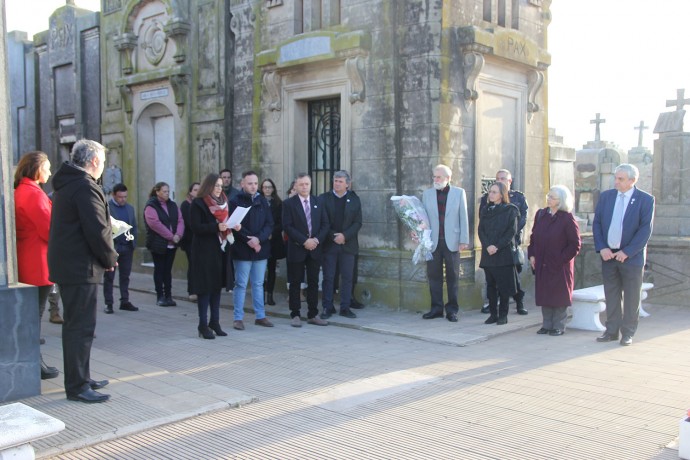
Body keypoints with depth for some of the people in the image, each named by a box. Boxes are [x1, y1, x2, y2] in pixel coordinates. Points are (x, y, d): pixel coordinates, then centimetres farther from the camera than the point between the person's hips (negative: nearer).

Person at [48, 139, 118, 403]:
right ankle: (77, 387, 2)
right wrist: (110, 259, -6)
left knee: (75, 325, 17)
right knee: (81, 327, -4)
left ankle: (80, 379, 28)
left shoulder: (65, 184, 15)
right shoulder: (85, 187, -17)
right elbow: (97, 230, -22)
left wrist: (105, 257, 13)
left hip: (67, 264, 10)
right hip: (82, 268, -10)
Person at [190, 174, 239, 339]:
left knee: (217, 286, 9)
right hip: (204, 250, -6)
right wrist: (216, 227, -25)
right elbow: (195, 227, -14)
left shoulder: (223, 202, 14)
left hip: (221, 249, 6)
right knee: (205, 286, -3)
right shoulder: (198, 203, -7)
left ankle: (215, 322, 16)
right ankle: (203, 324, 4)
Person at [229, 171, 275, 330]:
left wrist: (258, 239, -12)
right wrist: (248, 240, -15)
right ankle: (238, 318, 7)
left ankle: (260, 316, 18)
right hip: (242, 250, -4)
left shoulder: (263, 201, 9)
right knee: (241, 285, 1)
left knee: (258, 284, 11)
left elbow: (270, 224, 3)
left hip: (261, 249, 4)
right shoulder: (235, 201, -2)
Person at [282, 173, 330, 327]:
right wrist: (304, 241, -16)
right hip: (296, 250, -3)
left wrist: (316, 239, -9)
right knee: (295, 283, 2)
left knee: (313, 283, 7)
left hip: (314, 249, 3)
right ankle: (295, 315, 10)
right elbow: (287, 226, -10)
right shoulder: (288, 203, -2)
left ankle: (313, 315, 15)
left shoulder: (318, 202, 9)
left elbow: (325, 224, 7)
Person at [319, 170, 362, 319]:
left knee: (347, 277, 4)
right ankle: (327, 307, 10)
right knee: (328, 277, 2)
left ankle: (345, 307, 13)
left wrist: (344, 236, -12)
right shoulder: (324, 198, 2)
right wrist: (333, 236, -11)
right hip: (329, 244, -1)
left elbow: (358, 222, 1)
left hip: (347, 244, 1)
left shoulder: (354, 199, 6)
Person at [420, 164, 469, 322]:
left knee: (452, 277, 4)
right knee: (434, 276, 4)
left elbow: (463, 217, 1)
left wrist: (464, 240, -4)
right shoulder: (427, 194, 8)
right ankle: (436, 308, 13)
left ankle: (452, 309, 11)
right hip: (433, 242, 2)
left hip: (452, 242, -2)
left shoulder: (459, 193, 3)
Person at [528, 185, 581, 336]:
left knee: (559, 295, 4)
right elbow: (534, 236, 14)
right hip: (542, 265, 5)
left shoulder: (567, 219, -10)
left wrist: (562, 259, -13)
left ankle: (558, 326, 14)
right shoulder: (541, 214, 7)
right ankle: (547, 325, 20)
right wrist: (532, 255, 4)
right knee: (544, 295, 9)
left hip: (560, 266, -5)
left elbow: (575, 244, -8)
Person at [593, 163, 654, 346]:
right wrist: (601, 248, -7)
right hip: (608, 254, 3)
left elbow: (645, 230, -10)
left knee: (631, 297, 5)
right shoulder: (605, 196, 5)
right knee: (611, 295, 9)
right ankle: (612, 331, 18)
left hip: (631, 256, -3)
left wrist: (626, 252, -15)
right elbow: (596, 223, 5)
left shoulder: (645, 199, -6)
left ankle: (628, 333, 15)